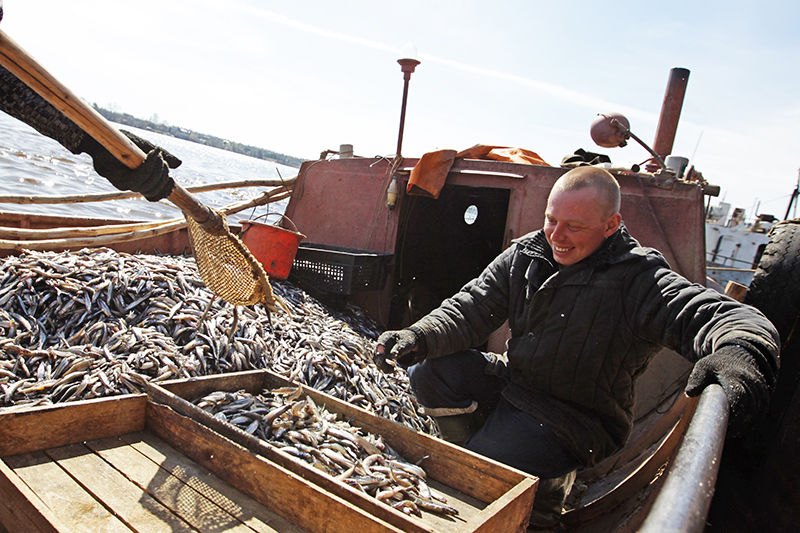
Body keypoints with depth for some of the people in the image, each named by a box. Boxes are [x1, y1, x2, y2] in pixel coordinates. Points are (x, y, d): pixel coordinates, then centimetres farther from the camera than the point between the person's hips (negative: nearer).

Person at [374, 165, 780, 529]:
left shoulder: (639, 281, -18)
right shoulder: (525, 255, -2)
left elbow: (735, 318, -27)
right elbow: (471, 308, -5)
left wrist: (740, 353, -54)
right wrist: (419, 338, -25)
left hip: (574, 420, -5)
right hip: (512, 381, 6)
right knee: (427, 373, -10)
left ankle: (547, 487, 13)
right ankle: (482, 446, 13)